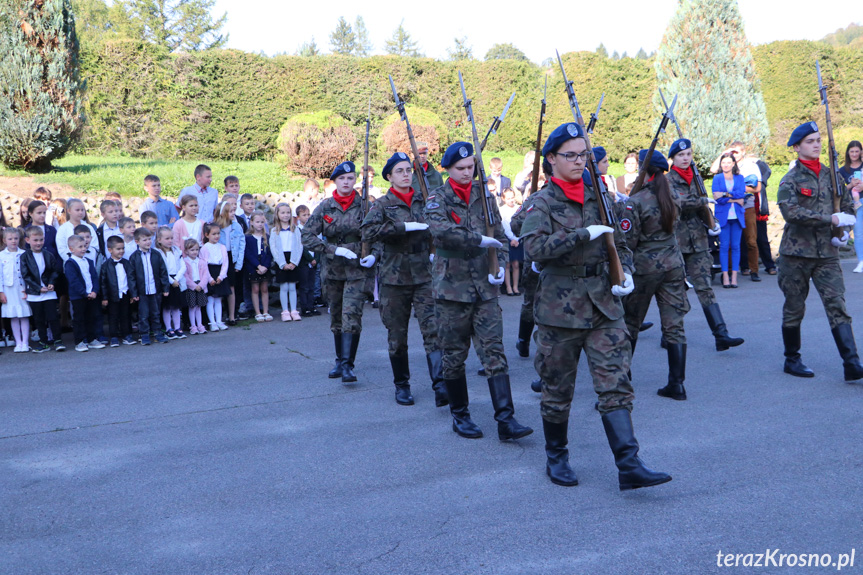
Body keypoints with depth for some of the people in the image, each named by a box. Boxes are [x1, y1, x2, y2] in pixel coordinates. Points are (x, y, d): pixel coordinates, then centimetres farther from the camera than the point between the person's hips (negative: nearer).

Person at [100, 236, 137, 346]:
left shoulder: (126, 263, 4)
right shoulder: (106, 265, -5)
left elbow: (131, 278, 5)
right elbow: (103, 282, -3)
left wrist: (134, 294, 0)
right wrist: (104, 298, -6)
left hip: (125, 295, 3)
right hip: (113, 296, -3)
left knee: (126, 316, 10)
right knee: (113, 317, 4)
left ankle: (127, 336, 18)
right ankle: (114, 337, 11)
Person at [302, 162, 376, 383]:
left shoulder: (364, 205, -3)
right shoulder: (325, 207, 1)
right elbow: (307, 236, -3)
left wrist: (374, 255, -14)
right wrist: (334, 250, -13)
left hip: (358, 269, -3)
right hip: (333, 270, 3)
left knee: (351, 315, -14)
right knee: (336, 317, 13)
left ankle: (347, 364, -11)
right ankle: (340, 360, 28)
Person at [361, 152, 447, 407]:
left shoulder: (424, 199, 9)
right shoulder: (382, 205, 1)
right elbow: (368, 232, -17)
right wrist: (404, 227, -22)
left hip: (424, 276, 1)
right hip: (394, 278, -1)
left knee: (433, 330, -12)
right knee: (397, 336, 8)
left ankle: (440, 385, -16)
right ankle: (401, 385, 23)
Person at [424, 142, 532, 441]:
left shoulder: (483, 195, 10)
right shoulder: (437, 199, -1)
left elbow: (499, 235, 12)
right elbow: (441, 231, -21)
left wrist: (500, 265, -5)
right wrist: (479, 240, -20)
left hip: (485, 287, 3)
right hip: (451, 287, -2)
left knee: (494, 352, -4)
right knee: (453, 355, 6)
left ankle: (506, 419, -5)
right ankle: (459, 416, 22)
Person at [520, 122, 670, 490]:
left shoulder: (599, 197, 11)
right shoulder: (542, 203, -4)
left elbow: (619, 243, 20)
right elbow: (534, 247, -21)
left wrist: (625, 271, 0)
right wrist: (584, 234, -24)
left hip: (604, 304, 4)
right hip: (560, 306, -3)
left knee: (616, 384, -4)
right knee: (558, 389, 9)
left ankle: (629, 466, -5)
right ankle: (556, 458, 27)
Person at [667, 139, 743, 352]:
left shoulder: (695, 178, 13)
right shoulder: (667, 180, -4)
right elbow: (678, 202, -21)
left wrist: (712, 223, 3)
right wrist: (703, 202, -12)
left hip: (698, 241, 4)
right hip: (675, 241, -4)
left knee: (704, 286, -3)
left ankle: (721, 335, -9)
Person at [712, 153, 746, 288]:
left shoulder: (740, 178, 13)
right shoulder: (717, 179, 7)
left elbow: (742, 193, -3)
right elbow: (717, 198, -5)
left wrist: (726, 194, -10)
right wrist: (735, 199, -7)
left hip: (737, 216, 2)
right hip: (723, 216, -1)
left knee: (736, 246, -1)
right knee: (724, 246, -5)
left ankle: (734, 276, 2)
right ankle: (725, 276, -1)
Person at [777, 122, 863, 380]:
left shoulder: (831, 175, 9)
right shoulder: (790, 180, -6)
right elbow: (792, 212, -22)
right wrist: (833, 219, -22)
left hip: (827, 253, 3)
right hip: (796, 253, -3)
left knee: (837, 306, -6)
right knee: (794, 309, 8)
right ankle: (792, 360, 24)